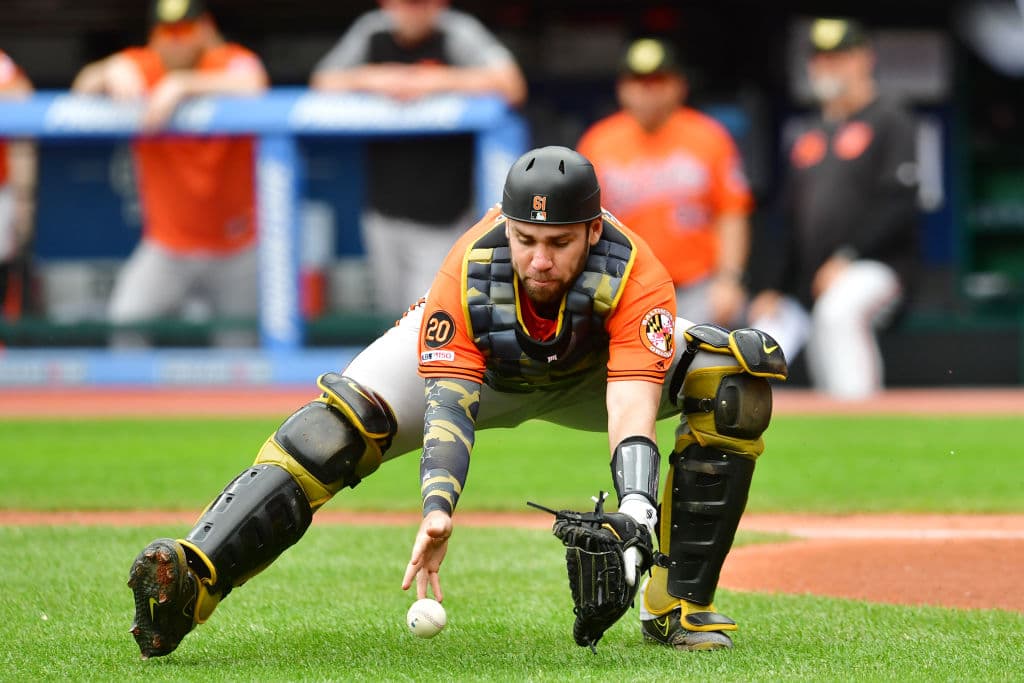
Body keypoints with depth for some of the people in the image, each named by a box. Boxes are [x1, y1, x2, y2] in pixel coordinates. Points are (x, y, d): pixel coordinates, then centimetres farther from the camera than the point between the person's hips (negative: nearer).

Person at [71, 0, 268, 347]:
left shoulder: (233, 62, -10)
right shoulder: (140, 67, -2)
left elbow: (249, 86, -33)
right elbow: (84, 88, -16)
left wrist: (183, 85, -45)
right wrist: (110, 75, -39)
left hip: (236, 249, -1)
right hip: (166, 249, 1)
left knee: (239, 342, 1)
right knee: (126, 324, -19)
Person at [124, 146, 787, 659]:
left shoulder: (633, 276, -38)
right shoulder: (468, 274, -37)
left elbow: (632, 405, -48)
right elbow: (448, 401, -44)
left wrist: (635, 508, -66)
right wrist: (437, 506, -63)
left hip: (593, 368, 1)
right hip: (482, 364, -1)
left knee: (737, 380, -25)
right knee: (336, 426, -27)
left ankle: (680, 605, -21)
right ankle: (192, 583, -40)